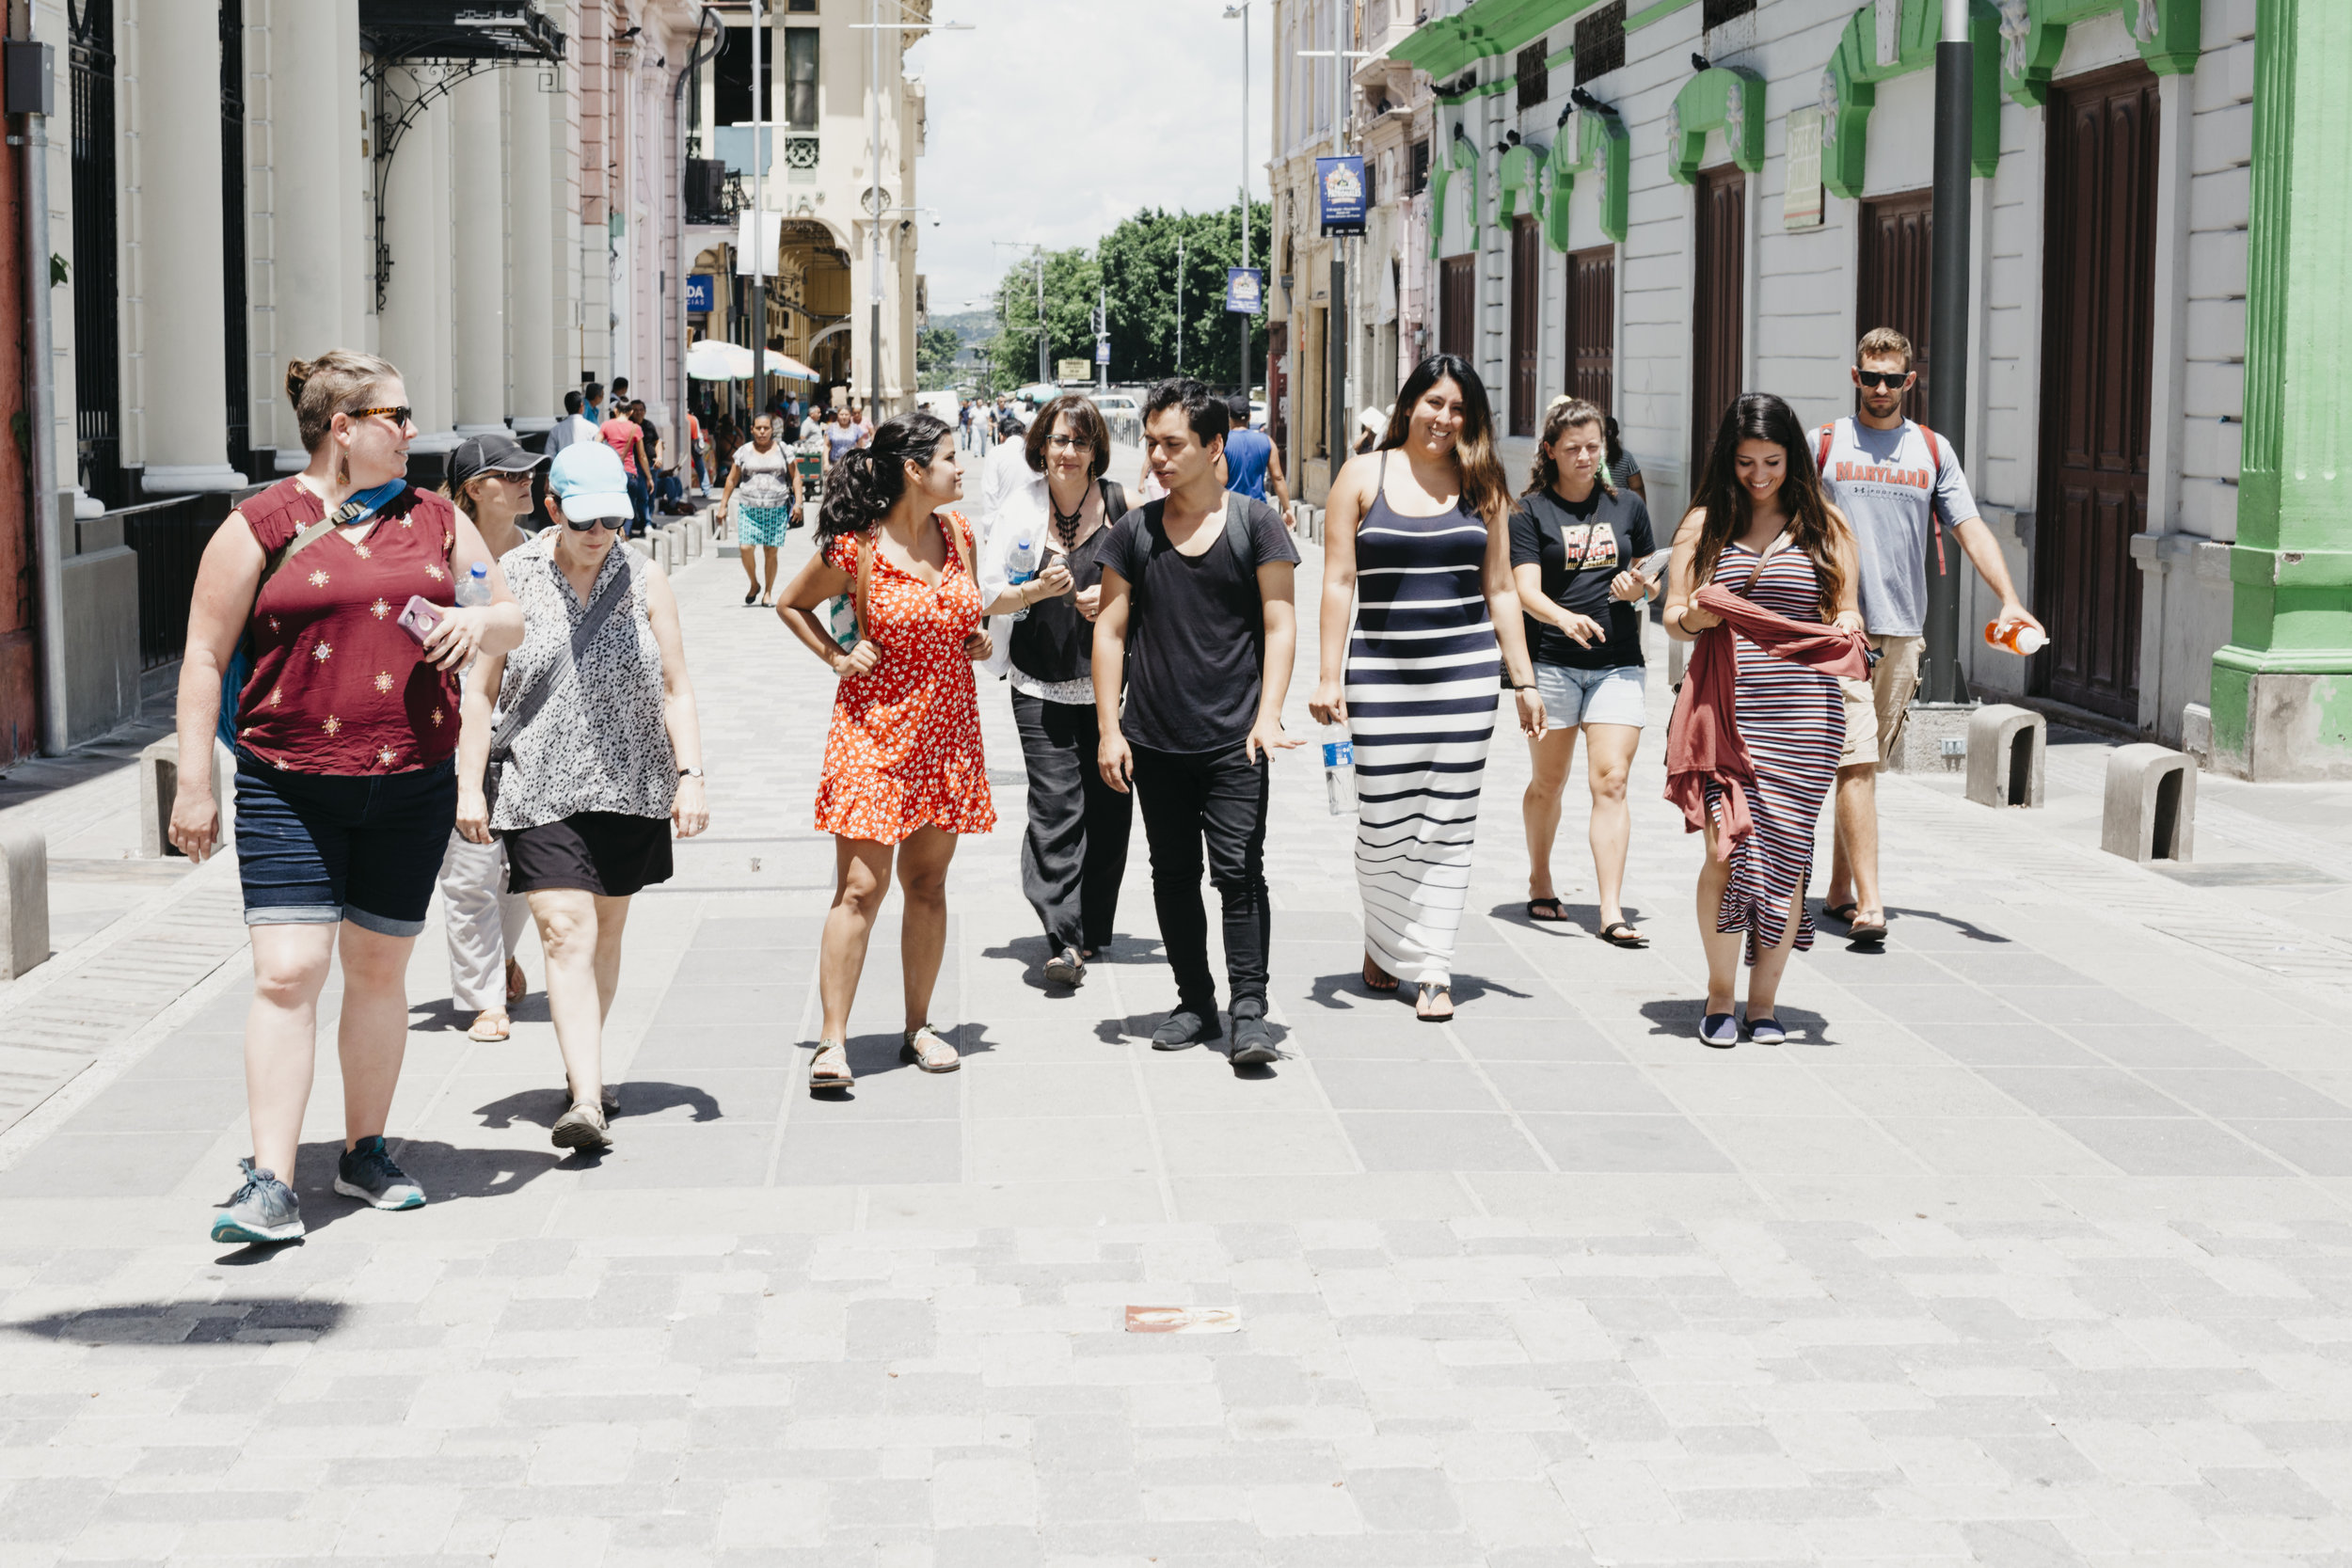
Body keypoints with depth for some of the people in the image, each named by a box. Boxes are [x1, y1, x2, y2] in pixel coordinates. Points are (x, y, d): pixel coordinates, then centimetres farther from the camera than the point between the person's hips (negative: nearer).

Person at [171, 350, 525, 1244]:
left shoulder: (435, 521, 11)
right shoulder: (262, 526, -2)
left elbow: (512, 621, 18)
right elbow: (205, 658, -1)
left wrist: (478, 623, -7)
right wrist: (194, 784, -6)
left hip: (413, 783, 4)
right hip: (289, 788, -4)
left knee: (379, 970, 12)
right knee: (287, 973, -11)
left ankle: (365, 1152, 27)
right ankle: (270, 1185, -11)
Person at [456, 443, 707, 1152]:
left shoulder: (644, 579, 4)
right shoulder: (513, 580, -1)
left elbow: (676, 688, 5)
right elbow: (482, 691, 2)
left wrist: (690, 774, -5)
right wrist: (470, 784, -4)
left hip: (630, 785, 3)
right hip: (540, 788, -2)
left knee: (606, 933, 12)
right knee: (565, 934, -14)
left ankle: (585, 1071, 30)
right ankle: (586, 1100, -21)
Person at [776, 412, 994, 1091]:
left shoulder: (958, 533, 5)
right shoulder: (855, 549, -11)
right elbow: (791, 603, 6)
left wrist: (978, 640, 2)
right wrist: (836, 657, -5)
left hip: (946, 729, 5)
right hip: (875, 727, -5)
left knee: (927, 881, 11)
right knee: (860, 887, -8)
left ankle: (918, 1027, 21)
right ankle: (833, 1042, -7)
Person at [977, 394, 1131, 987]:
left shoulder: (1121, 503, 1)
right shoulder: (1020, 509, 1)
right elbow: (988, 597, 1)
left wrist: (1114, 595, -11)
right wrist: (1036, 591, -17)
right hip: (1042, 685, -1)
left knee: (1108, 805, 4)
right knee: (1056, 807, -11)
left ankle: (1091, 929, 20)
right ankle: (1062, 938, -13)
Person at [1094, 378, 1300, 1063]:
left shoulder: (1255, 523, -1)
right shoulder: (1134, 531, 6)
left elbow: (1279, 625, -2)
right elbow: (1110, 630, 8)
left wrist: (1268, 714, -13)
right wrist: (1109, 728, 2)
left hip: (1234, 741, -3)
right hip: (1155, 740, 3)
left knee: (1238, 869, -9)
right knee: (1173, 874, 9)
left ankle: (1249, 1010, -6)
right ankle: (1195, 1001, 21)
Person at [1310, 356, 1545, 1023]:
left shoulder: (1483, 486, 9)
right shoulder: (1363, 477, 3)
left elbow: (1500, 589, 11)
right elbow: (1339, 581, 0)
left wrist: (1524, 681, 8)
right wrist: (1329, 675, -6)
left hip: (1466, 670, 2)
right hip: (1382, 671, -1)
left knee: (1450, 824, 0)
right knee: (1382, 819, -1)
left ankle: (1433, 969, 5)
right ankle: (1384, 942, 23)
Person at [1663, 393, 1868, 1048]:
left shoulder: (1824, 526, 10)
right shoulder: (1705, 522, 10)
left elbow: (1847, 611, 11)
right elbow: (1672, 616, 10)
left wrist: (1847, 629, -12)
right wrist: (1693, 617, -12)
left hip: (1803, 712, 1)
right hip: (1722, 705, 0)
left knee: (1783, 855, 0)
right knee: (1726, 848, -10)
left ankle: (1764, 1001, 12)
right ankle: (1719, 995, 6)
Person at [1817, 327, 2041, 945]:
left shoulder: (1933, 450, 12)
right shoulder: (1824, 445, 5)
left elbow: (1970, 528, 7)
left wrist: (2009, 599, -5)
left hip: (1903, 631, 3)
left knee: (1867, 764, 10)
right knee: (1855, 763, -12)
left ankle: (1839, 889, 22)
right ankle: (1868, 903, -17)